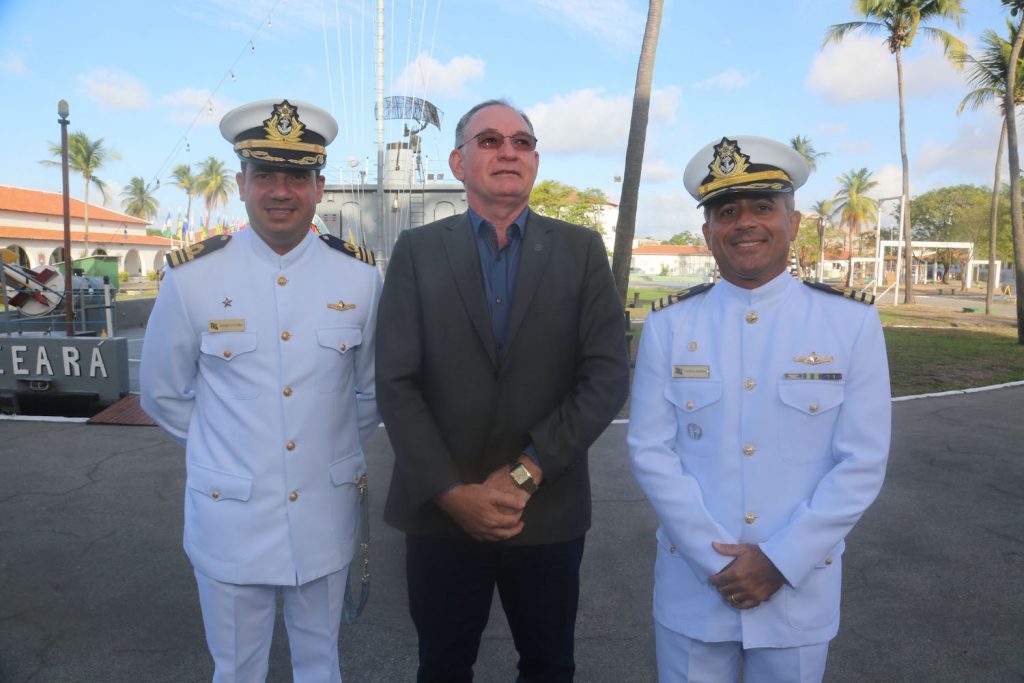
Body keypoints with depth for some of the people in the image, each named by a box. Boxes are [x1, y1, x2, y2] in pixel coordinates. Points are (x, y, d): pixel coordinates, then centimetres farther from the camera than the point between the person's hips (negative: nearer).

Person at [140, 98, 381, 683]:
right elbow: (165, 394, 3)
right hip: (230, 521, -1)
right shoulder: (192, 277, -10)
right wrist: (224, 449, 8)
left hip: (327, 518, 2)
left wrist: (334, 447, 9)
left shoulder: (360, 276, -6)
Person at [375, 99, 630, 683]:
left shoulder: (582, 250, 1)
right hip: (442, 511, 0)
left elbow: (608, 378, -8)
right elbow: (396, 384, -5)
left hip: (548, 513, 1)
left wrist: (524, 474, -14)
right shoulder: (418, 251, 1)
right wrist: (454, 492, -12)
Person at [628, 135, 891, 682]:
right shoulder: (667, 326, -4)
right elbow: (650, 452, -6)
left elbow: (862, 463, -7)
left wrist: (779, 561, -11)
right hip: (691, 590, 0)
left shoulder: (853, 322, -5)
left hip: (800, 590, 0)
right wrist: (718, 559, -12)